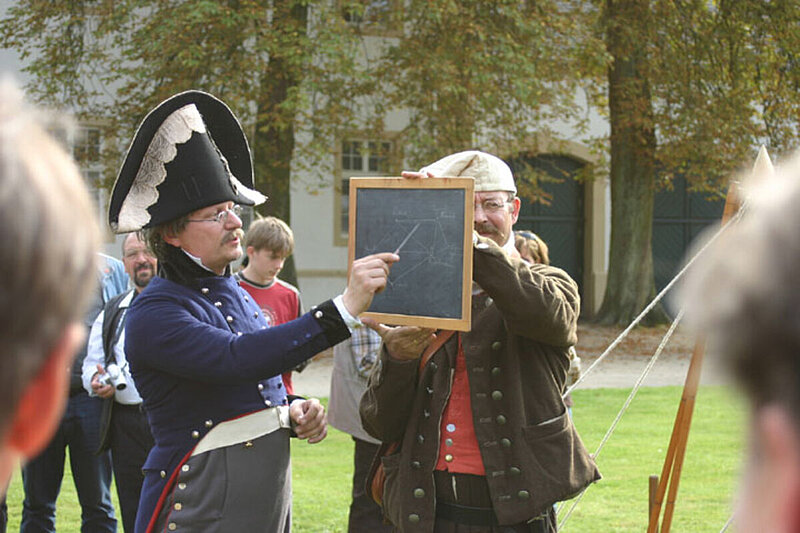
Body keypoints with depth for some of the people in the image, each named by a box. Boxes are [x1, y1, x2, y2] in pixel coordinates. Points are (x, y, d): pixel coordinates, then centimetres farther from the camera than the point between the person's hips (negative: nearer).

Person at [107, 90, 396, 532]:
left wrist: (293, 414, 1)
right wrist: (344, 309, -35)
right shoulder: (154, 313, -14)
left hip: (271, 496, 8)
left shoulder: (238, 296, 11)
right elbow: (236, 360, -31)